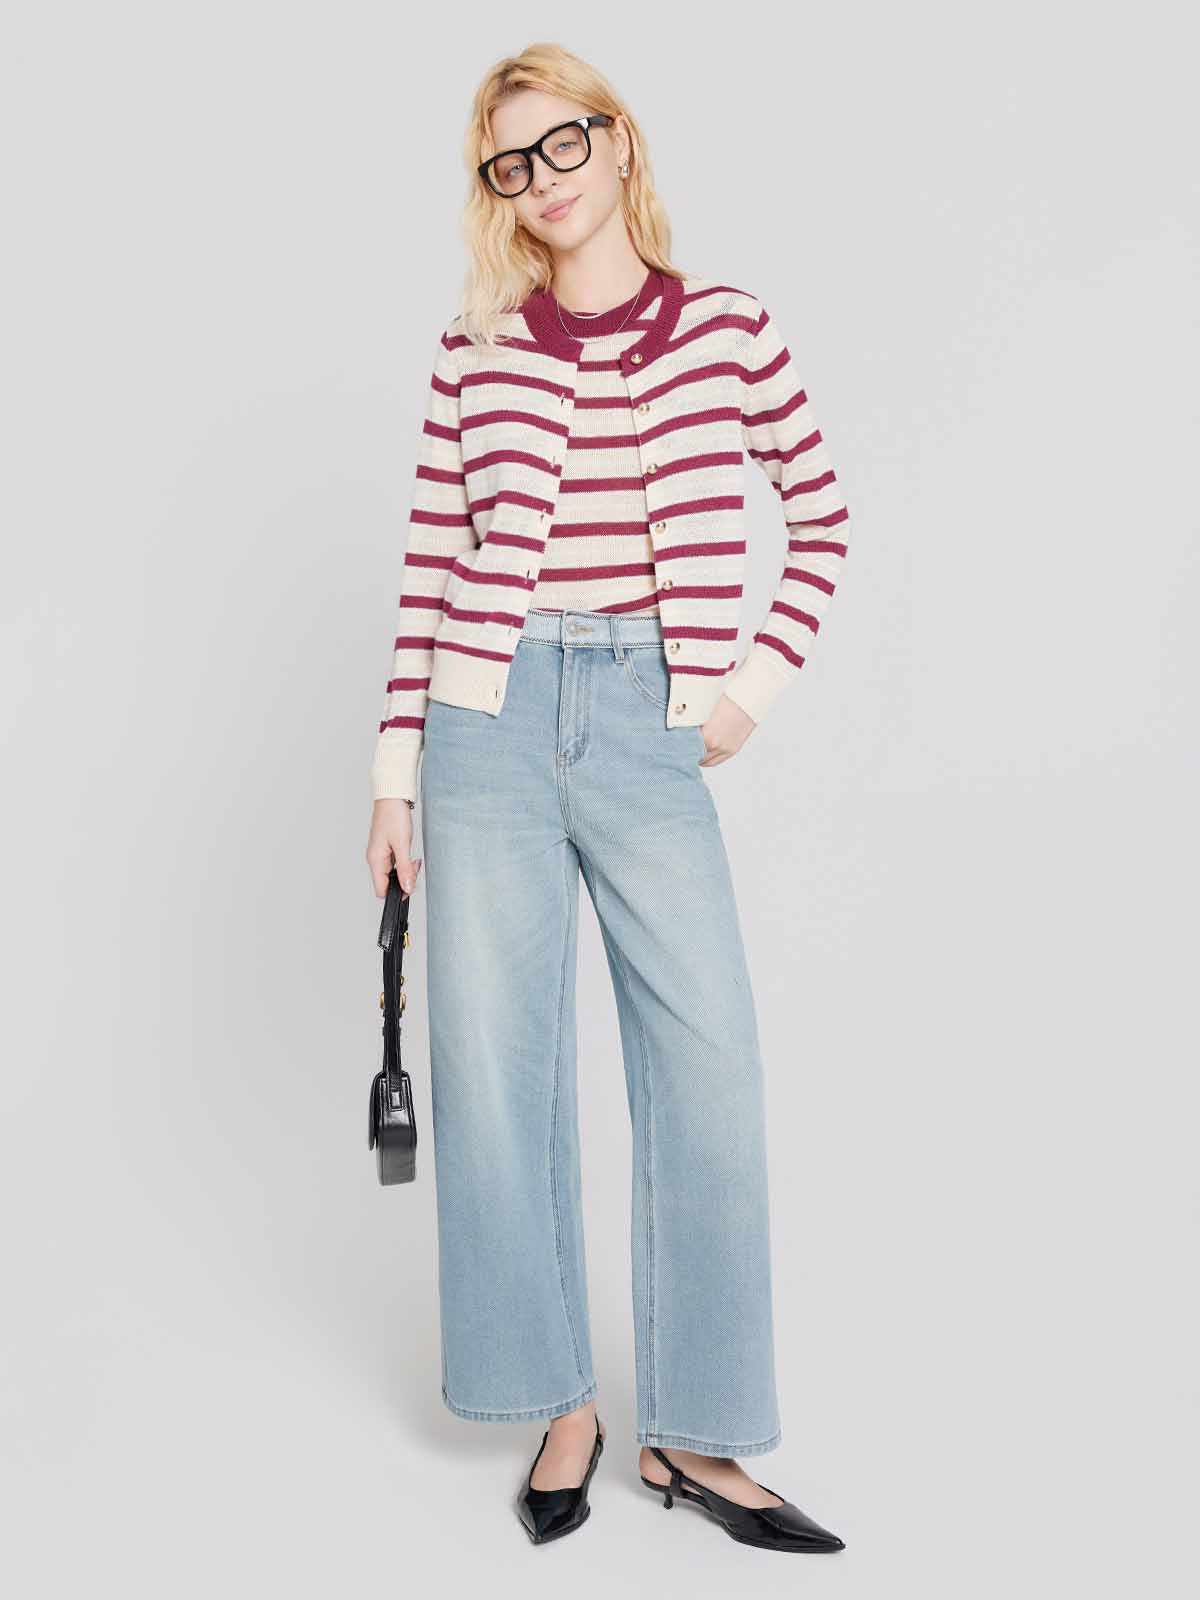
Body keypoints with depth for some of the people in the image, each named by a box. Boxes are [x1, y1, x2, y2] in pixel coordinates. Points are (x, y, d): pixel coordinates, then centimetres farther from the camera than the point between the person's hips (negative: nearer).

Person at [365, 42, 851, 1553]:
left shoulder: (728, 329, 6)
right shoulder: (475, 347, 6)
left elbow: (821, 521, 15)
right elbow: (431, 563, 6)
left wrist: (757, 679, 4)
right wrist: (396, 771, 3)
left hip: (647, 728, 0)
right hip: (489, 716, 1)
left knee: (710, 1062, -4)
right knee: (496, 1061, 2)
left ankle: (693, 1434, 11)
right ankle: (560, 1407, 18)